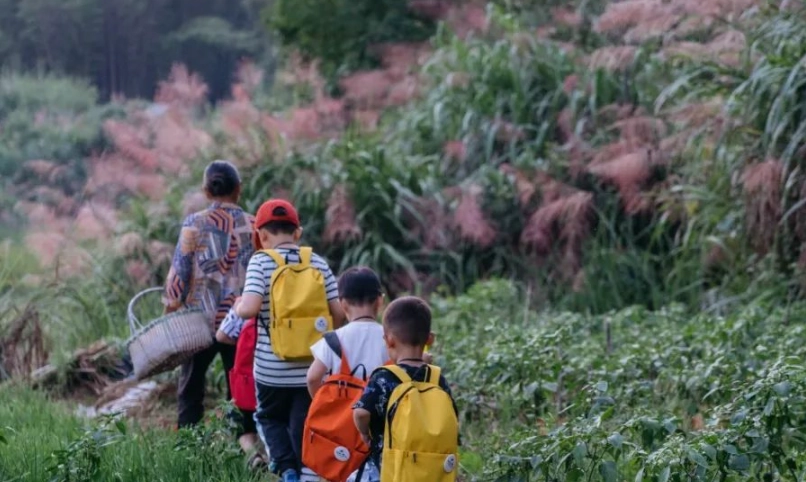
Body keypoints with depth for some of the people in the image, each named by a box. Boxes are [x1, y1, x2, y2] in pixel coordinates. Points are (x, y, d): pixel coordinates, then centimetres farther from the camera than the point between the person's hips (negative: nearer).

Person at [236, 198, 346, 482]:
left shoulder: (261, 262, -7)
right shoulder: (317, 263, 1)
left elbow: (250, 308, -21)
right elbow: (338, 313, -2)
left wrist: (238, 307, 1)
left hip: (272, 368, -2)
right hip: (311, 366, 2)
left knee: (270, 418, 20)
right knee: (304, 427, 11)